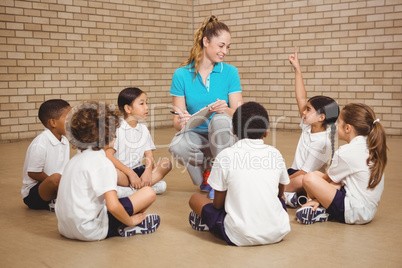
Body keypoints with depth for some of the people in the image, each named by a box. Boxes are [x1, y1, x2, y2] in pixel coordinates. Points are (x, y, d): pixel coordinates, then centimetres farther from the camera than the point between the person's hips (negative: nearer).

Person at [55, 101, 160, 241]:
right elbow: (113, 206, -26)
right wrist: (130, 221, -6)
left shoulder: (75, 159, 11)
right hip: (89, 231, -9)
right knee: (149, 193, -9)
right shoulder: (102, 163, -16)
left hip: (66, 228, 9)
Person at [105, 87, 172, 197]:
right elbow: (108, 156, -15)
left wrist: (148, 172, -16)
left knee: (166, 163, -15)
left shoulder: (143, 129, 13)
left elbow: (149, 155, 7)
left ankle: (133, 189, -26)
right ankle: (152, 186, -27)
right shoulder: (116, 129, -5)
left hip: (138, 170, 6)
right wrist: (131, 173, -21)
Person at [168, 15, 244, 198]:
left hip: (224, 136, 0)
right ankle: (206, 172, 1)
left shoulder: (230, 72, 1)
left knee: (220, 120, -33)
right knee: (177, 146, -34)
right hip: (197, 136, 0)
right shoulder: (181, 75, -1)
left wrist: (227, 110, -28)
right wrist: (180, 122, -26)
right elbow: (177, 119, -1)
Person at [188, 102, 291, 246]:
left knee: (195, 198, 14)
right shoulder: (275, 154, 4)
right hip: (277, 234, 3)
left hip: (240, 238, -2)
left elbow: (218, 204, 1)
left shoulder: (226, 156, -6)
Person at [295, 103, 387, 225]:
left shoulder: (346, 152, -17)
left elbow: (328, 179, 0)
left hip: (353, 213, -10)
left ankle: (323, 212, -2)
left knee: (309, 178, -18)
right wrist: (319, 196, 5)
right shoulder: (371, 148, 9)